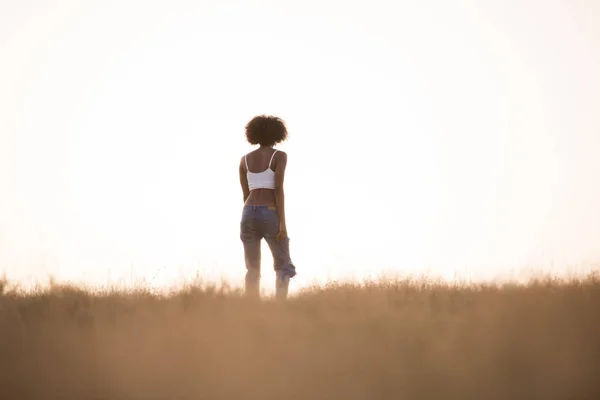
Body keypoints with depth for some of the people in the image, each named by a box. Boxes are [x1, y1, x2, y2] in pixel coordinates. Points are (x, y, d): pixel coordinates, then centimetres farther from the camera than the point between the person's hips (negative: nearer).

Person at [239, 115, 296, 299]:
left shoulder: (245, 160, 12)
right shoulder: (279, 156, -2)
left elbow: (245, 195, 15)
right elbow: (278, 189, -12)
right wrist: (282, 222, -13)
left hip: (249, 214, 4)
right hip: (271, 215, -4)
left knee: (253, 269, 11)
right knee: (284, 268, 5)